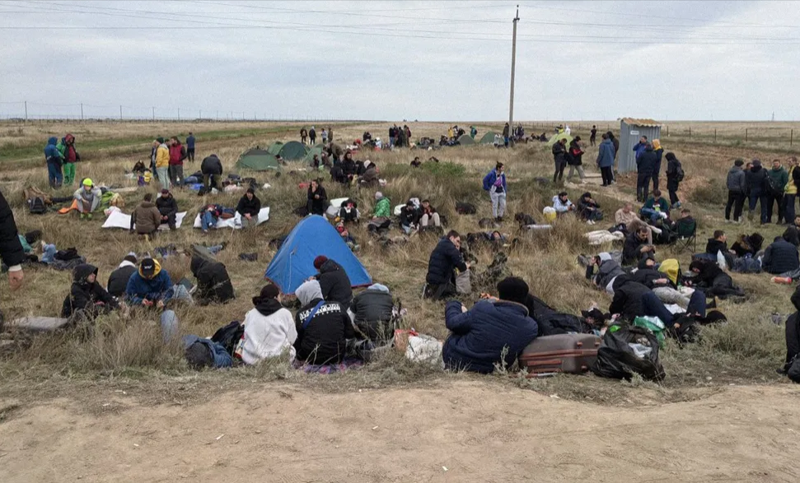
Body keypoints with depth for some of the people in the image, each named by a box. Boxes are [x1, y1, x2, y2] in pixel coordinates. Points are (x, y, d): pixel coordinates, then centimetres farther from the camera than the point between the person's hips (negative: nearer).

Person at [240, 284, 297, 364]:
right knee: (292, 349, 26)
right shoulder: (285, 313, -1)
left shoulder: (251, 313, 8)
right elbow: (292, 339, 3)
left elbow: (245, 337, 13)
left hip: (251, 360, 3)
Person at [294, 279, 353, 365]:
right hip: (337, 358, 2)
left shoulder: (301, 314, -8)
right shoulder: (337, 306, -3)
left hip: (312, 360, -2)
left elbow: (297, 341, 1)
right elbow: (350, 334, 2)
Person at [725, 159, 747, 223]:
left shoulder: (730, 171, 3)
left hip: (731, 191, 5)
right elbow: (742, 184, -12)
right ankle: (735, 219, 3)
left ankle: (727, 218, 16)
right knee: (737, 205, 2)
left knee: (729, 204, 13)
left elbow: (727, 182, 10)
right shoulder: (741, 173, -15)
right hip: (738, 191, -5)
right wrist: (745, 192, -1)